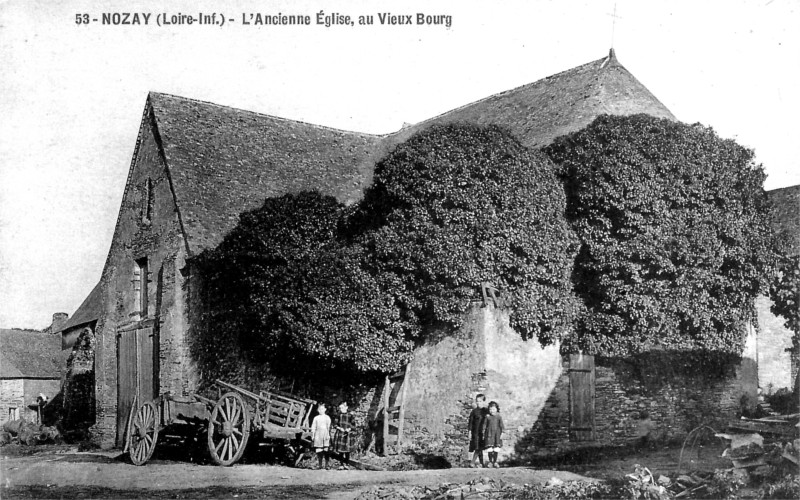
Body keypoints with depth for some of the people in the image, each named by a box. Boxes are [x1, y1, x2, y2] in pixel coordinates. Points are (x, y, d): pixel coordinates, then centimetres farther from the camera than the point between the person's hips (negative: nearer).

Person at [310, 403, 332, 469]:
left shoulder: (327, 418, 9)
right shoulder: (316, 418, 11)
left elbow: (329, 427, 3)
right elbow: (313, 428, 10)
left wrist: (328, 435, -7)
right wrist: (312, 436, 3)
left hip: (325, 436, -1)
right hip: (318, 436, 1)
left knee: (326, 451, -8)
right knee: (319, 451, -1)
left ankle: (327, 464, -7)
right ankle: (320, 465, 5)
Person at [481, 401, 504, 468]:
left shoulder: (499, 417, 2)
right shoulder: (487, 417, 2)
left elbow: (501, 425, 4)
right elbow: (484, 425, 6)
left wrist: (502, 433, -2)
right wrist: (483, 433, 4)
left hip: (497, 433, 0)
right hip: (489, 433, 0)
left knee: (496, 449, 0)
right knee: (490, 449, -4)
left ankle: (495, 462, 9)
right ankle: (490, 462, 7)